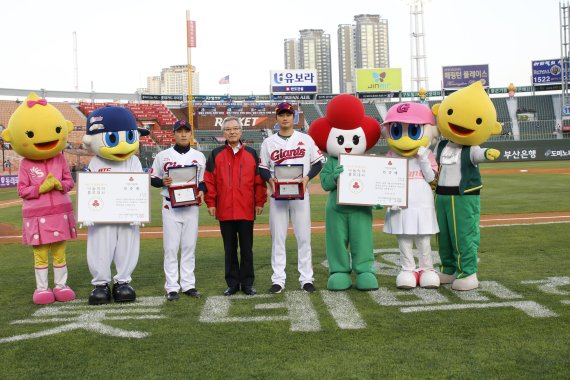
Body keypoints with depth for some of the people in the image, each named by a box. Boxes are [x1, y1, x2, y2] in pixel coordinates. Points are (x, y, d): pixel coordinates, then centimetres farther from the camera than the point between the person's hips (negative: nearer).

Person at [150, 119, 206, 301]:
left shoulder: (199, 156, 9)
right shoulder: (163, 156, 3)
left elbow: (205, 179, 14)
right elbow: (152, 179, 7)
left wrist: (201, 190, -6)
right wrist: (163, 182, -14)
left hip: (191, 206, 2)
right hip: (170, 206, -2)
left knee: (189, 247, 6)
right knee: (171, 247, -2)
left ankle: (188, 285, 14)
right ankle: (172, 287, 5)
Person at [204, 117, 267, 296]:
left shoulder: (251, 154, 6)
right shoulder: (216, 155, 6)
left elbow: (259, 180, 5)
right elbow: (209, 180, 2)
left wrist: (260, 202, 0)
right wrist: (211, 203, -3)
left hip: (246, 210, 0)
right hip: (225, 211, 0)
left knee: (246, 248, 6)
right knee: (229, 249, 8)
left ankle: (247, 283, 15)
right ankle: (232, 283, 17)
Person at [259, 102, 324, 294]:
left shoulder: (306, 139, 6)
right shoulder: (268, 142, 8)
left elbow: (318, 162, 6)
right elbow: (262, 168, 10)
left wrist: (307, 177, -11)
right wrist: (270, 179, -11)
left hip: (300, 194, -1)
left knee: (304, 236, 1)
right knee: (277, 237, 2)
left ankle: (306, 278, 9)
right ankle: (278, 279, 8)